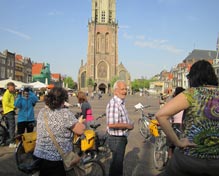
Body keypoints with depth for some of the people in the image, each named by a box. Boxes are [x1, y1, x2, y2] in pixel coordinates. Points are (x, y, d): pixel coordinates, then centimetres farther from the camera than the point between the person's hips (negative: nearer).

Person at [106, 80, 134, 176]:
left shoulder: (121, 103, 10)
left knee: (117, 163, 25)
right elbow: (111, 124, -33)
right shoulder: (113, 103, -23)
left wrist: (129, 124, 7)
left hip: (121, 138, 10)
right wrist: (127, 125, -20)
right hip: (117, 139, -10)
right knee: (117, 164, 4)